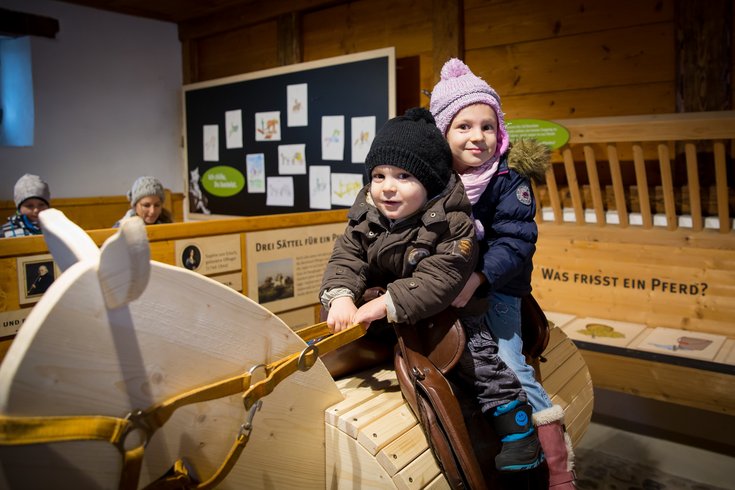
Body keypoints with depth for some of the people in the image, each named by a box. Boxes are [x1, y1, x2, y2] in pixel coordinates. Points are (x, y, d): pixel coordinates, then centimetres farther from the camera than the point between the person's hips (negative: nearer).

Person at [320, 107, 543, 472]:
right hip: (382, 310, 5)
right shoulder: (365, 216, -10)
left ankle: (516, 422, 3)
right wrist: (340, 297, -34)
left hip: (448, 309, -5)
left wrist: (386, 304, -42)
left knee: (477, 352, -14)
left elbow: (436, 282, -34)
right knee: (336, 314, -1)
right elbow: (346, 258, -13)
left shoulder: (452, 224, -27)